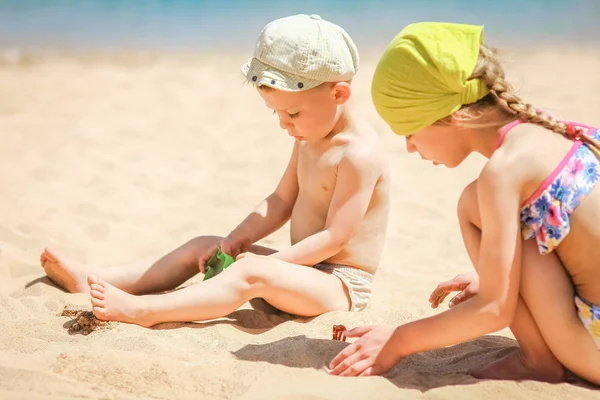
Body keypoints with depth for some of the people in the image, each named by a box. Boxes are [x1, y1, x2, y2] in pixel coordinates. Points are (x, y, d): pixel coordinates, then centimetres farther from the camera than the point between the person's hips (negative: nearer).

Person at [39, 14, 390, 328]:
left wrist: (269, 261, -22)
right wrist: (234, 241, 0)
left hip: (341, 285, -9)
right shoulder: (308, 140, 8)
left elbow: (335, 237, -24)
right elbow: (281, 201, 12)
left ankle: (143, 311, -37)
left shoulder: (360, 154, -22)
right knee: (202, 246, 4)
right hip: (308, 268, 9)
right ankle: (94, 280, 1)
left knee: (253, 273, -35)